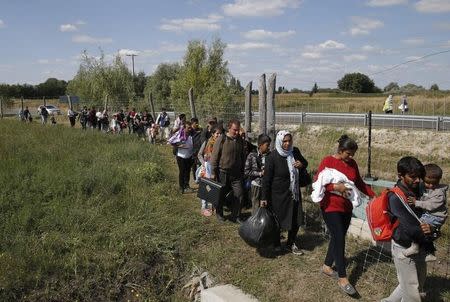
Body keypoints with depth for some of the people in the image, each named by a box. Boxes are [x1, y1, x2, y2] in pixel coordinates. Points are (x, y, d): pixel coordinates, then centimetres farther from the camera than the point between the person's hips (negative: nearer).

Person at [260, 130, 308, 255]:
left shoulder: (295, 151, -2)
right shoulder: (272, 157, -17)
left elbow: (305, 162, 17)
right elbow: (266, 179, -14)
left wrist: (302, 164, -8)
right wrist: (264, 198, -14)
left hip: (294, 193, 5)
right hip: (278, 195, -5)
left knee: (296, 220, 11)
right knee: (278, 221, 8)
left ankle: (290, 244, 33)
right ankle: (276, 245, 31)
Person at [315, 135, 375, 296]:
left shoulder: (352, 163, 6)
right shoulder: (328, 161, -12)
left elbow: (360, 183, 15)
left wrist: (373, 195, 5)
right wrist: (336, 187, -25)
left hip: (347, 207, 7)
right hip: (331, 207, -7)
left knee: (338, 237, 14)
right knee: (339, 239, -8)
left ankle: (327, 266, 32)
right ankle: (342, 278, 1)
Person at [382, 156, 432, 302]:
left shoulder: (416, 189, -1)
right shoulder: (396, 198, -24)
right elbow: (412, 229, -27)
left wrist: (431, 227, -18)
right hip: (404, 248, -8)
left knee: (419, 283, 22)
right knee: (411, 290, 6)